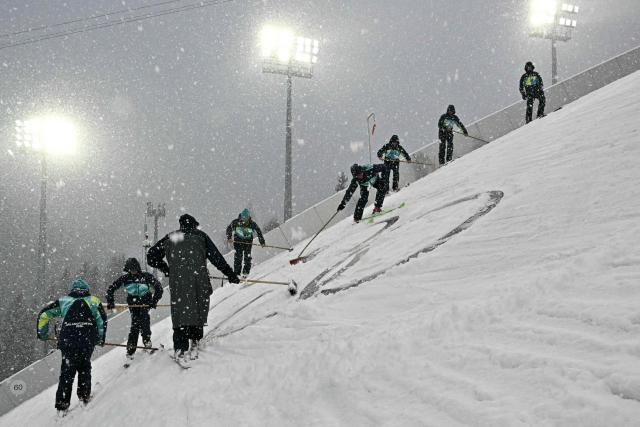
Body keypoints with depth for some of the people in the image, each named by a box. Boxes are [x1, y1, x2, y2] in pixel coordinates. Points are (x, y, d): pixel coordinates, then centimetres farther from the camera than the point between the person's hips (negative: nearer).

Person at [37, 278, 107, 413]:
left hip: (68, 340, 0)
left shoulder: (64, 301, 21)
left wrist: (42, 333, 28)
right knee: (84, 366, 21)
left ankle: (62, 403, 2)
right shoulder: (94, 301, 19)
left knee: (67, 369, 8)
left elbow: (44, 313, 18)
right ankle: (84, 395, 16)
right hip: (88, 339, 0)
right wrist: (101, 338, 17)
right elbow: (102, 319, 7)